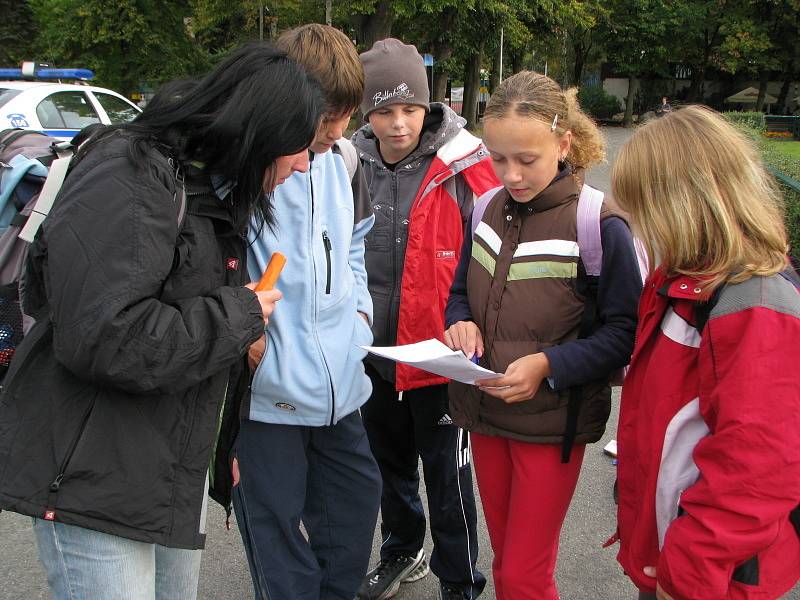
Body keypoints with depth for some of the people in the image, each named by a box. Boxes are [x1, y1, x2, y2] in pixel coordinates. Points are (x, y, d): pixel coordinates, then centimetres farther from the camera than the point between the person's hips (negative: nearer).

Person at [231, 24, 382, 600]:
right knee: (276, 522, 7)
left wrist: (360, 306, 10)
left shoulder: (342, 159, 7)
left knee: (357, 498, 19)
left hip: (340, 376, 7)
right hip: (266, 382, -6)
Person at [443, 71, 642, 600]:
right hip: (484, 413, 6)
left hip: (553, 422, -5)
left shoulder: (600, 225, -16)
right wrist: (462, 324, -8)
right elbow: (461, 293, 14)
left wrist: (549, 365, -25)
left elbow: (623, 333, -13)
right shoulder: (488, 210, 1)